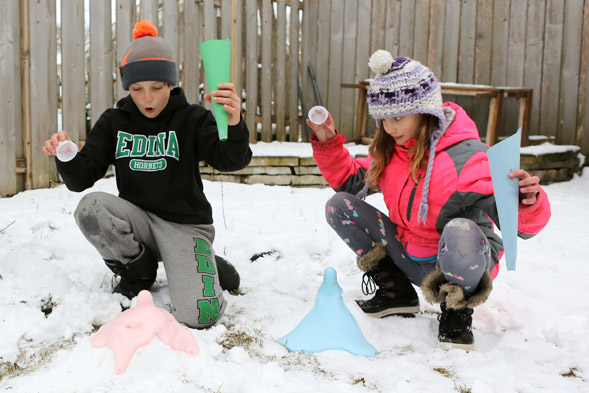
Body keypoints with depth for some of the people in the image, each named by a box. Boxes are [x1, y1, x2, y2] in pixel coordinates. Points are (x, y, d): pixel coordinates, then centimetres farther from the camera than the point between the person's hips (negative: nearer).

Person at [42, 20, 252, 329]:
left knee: (198, 315, -25)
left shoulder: (191, 118, -5)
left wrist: (234, 125, -44)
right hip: (138, 219, 4)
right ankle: (139, 270, -2)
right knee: (90, 208, -28)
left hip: (185, 224, -4)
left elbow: (232, 160, -21)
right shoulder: (114, 122, 4)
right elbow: (81, 180, -2)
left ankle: (208, 268, 10)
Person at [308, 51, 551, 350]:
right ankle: (395, 292, 6)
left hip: (464, 262, -6)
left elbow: (519, 221, -28)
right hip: (409, 256, 7)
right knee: (338, 206, -3)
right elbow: (349, 181, 13)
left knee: (459, 231, -43)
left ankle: (457, 310, -9)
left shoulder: (464, 155, -22)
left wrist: (529, 203, -52)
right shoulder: (388, 152, 0)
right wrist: (328, 142, 0)